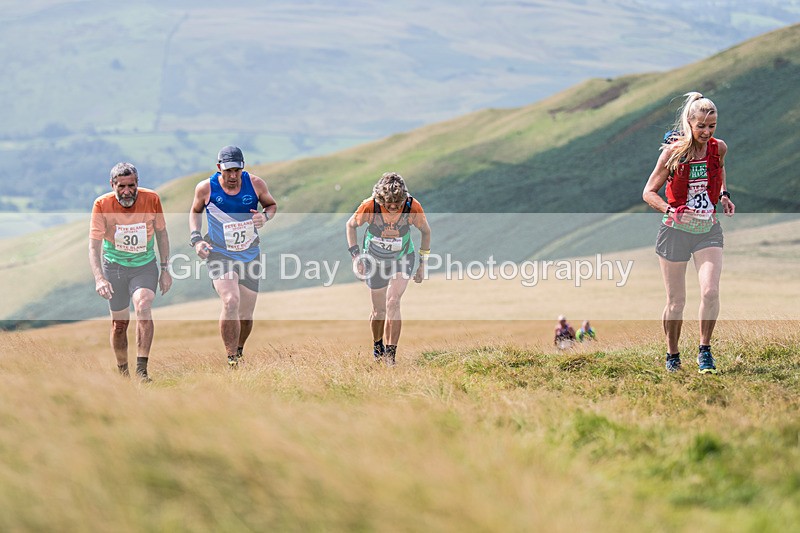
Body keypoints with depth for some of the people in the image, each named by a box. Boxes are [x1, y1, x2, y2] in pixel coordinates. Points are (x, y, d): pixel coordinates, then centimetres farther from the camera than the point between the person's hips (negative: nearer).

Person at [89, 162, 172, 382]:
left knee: (143, 307, -25)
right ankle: (122, 371, 25)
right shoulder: (102, 205, -18)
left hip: (145, 265, 0)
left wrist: (165, 269, 1)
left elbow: (161, 234, 1)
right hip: (114, 266, 1)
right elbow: (94, 246, -19)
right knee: (119, 322, 5)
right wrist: (99, 278, -33)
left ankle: (142, 369, -24)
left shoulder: (152, 199, -14)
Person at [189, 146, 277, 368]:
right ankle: (232, 359, -19)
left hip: (250, 255, 3)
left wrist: (265, 216, -13)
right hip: (219, 255, -3)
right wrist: (196, 239, -4)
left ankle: (239, 350, 39)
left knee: (246, 315, 8)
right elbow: (195, 211, 10)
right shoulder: (206, 188, -10)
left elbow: (271, 204, 10)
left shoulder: (255, 184, -9)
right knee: (231, 301, -27)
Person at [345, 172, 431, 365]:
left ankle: (391, 354, -17)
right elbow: (351, 225, -5)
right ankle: (377, 346, 36)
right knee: (379, 311, 6)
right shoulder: (370, 206, -26)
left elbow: (426, 232, -4)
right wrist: (356, 255, -12)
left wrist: (423, 263, -2)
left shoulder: (412, 206, -24)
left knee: (393, 302, -21)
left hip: (402, 259, 0)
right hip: (375, 260, 0)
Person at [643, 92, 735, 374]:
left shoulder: (719, 148, -1)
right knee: (676, 300, 4)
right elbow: (649, 192, -6)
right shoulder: (673, 151, -11)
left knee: (710, 291, -17)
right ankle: (672, 355, 24)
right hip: (675, 231, -2)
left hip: (708, 230, 2)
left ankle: (705, 349, 1)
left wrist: (724, 195, 7)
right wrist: (672, 211, -22)